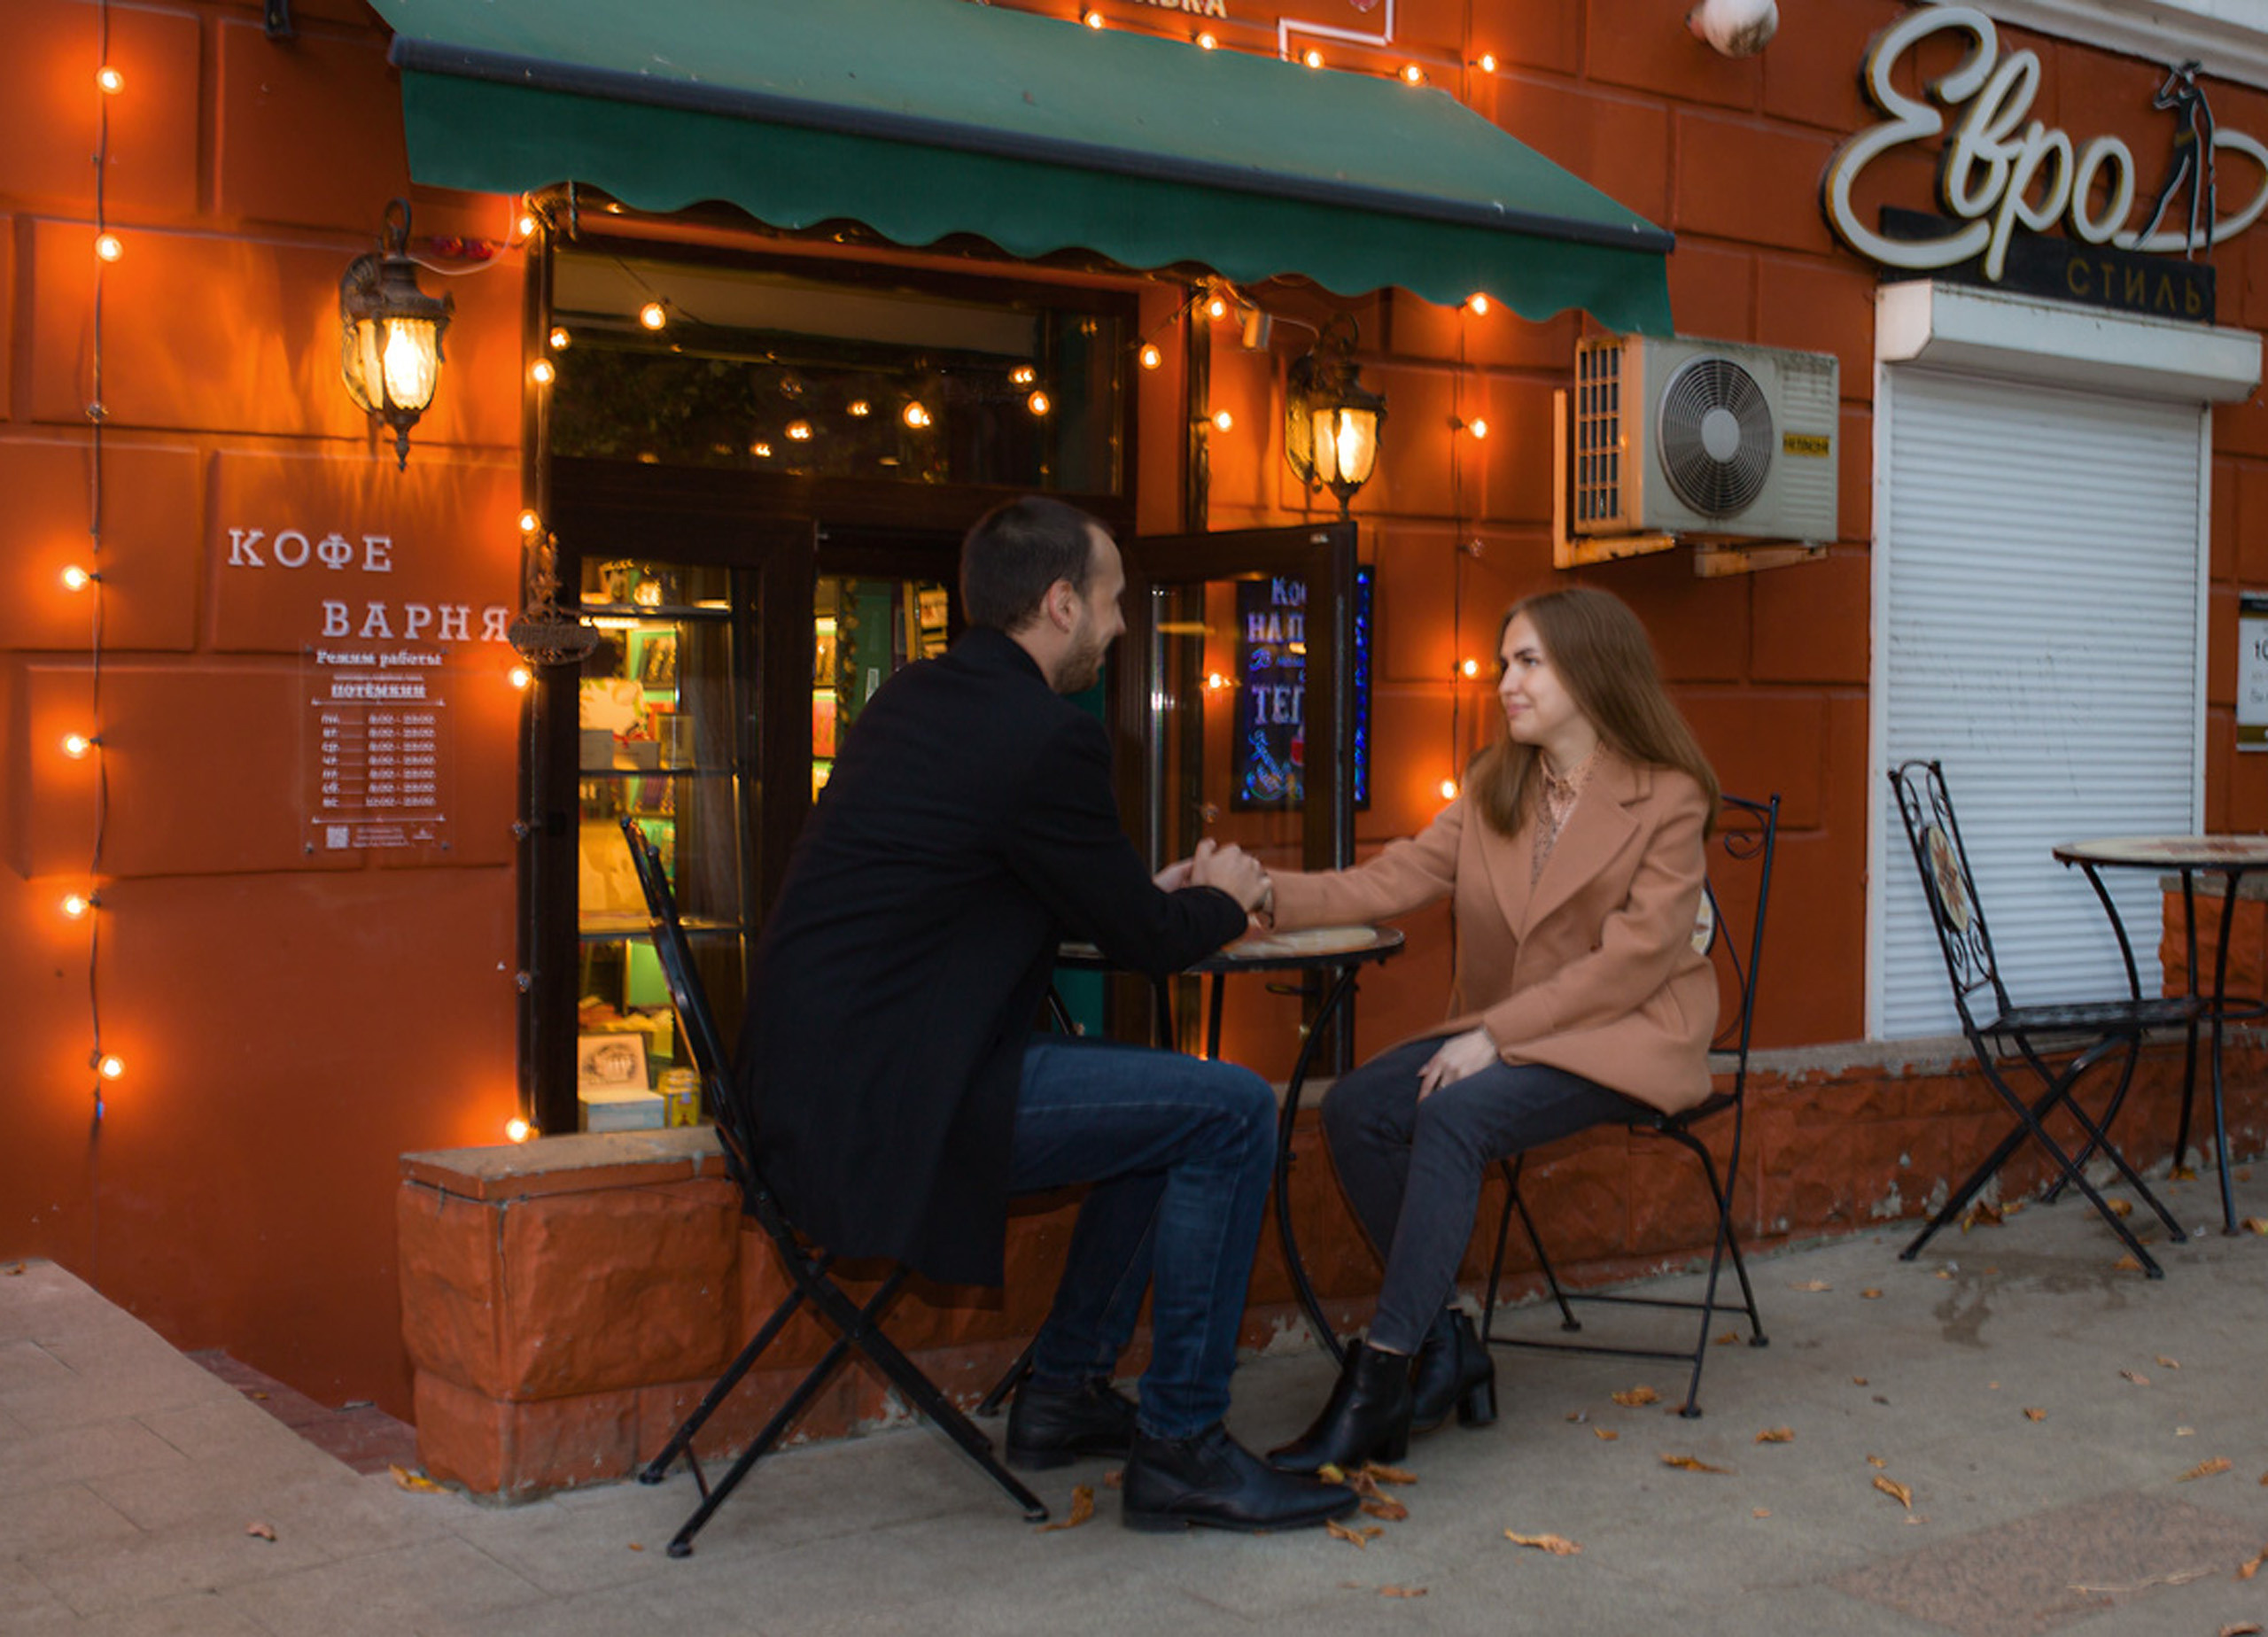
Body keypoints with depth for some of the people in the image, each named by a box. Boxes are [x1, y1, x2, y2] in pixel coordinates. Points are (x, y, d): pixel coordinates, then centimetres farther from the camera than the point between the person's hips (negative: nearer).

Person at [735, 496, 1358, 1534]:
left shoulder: (915, 700, 14)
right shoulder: (1041, 735, -15)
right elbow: (1141, 939, -6)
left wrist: (1161, 895, 21)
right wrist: (1222, 901, 15)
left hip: (820, 1075, 10)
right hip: (879, 1105, -10)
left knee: (1165, 1090, 22)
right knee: (1230, 1111, -8)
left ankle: (1064, 1395, 26)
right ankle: (1181, 1447, 1)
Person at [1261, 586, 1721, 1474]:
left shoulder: (1669, 798, -8)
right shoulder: (1493, 789, 11)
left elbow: (1635, 958, -14)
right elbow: (1395, 878, -1)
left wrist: (1496, 1034, -21)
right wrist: (1267, 896, -17)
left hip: (1622, 1035, -6)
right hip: (1503, 1029, 7)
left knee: (1452, 1115, -31)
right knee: (1354, 1109, -18)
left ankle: (1379, 1382, -27)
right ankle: (1447, 1338, -7)